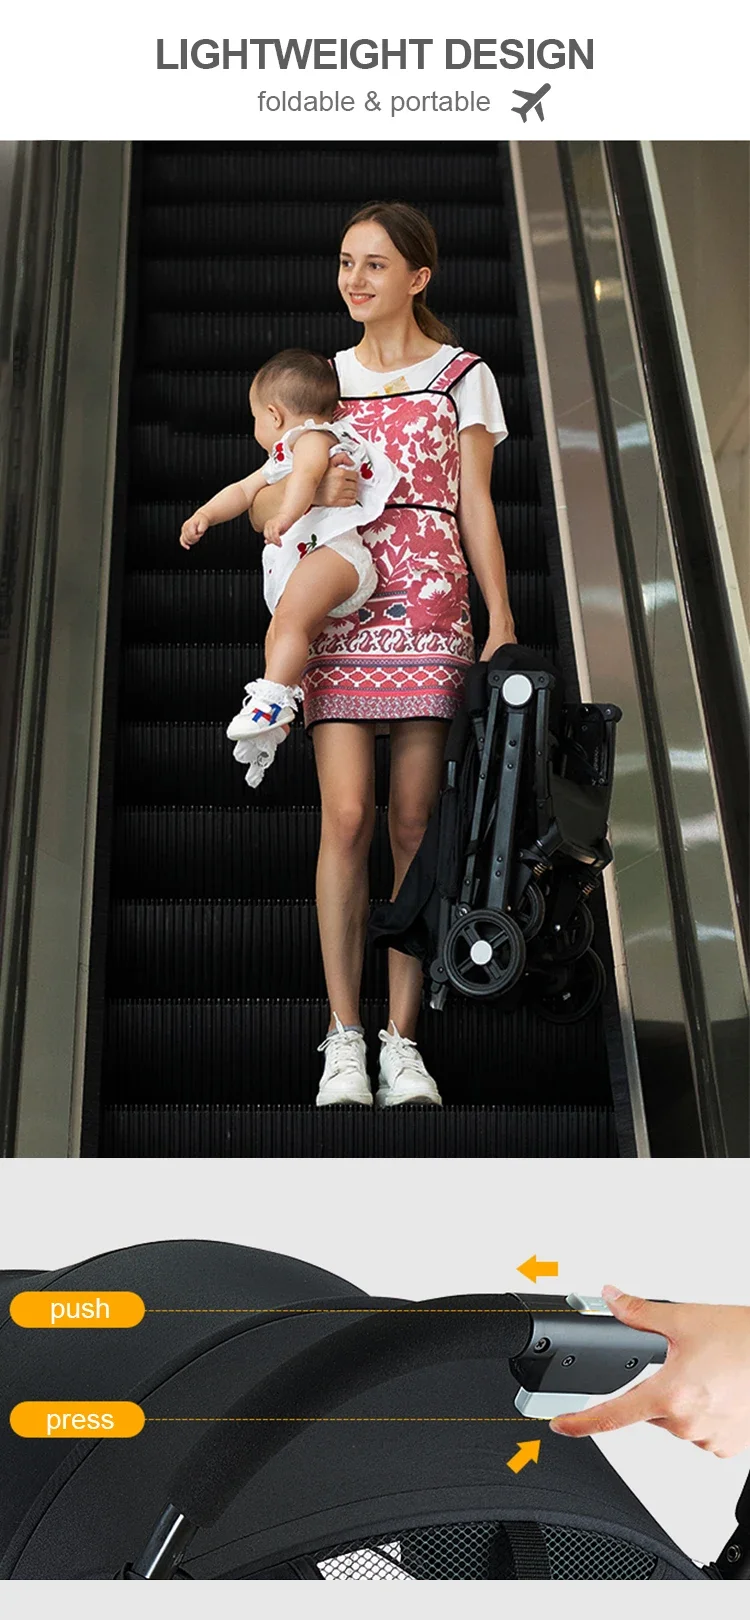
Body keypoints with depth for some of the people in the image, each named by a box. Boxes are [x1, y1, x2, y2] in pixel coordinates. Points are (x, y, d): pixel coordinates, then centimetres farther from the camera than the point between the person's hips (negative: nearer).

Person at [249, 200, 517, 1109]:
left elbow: (474, 508, 6)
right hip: (337, 614, 1)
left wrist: (501, 618, -3)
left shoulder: (463, 377, 11)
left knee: (414, 823, -3)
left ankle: (402, 1038, 4)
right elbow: (263, 503, 16)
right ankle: (344, 1035, -1)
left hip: (430, 615, -1)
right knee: (346, 816, -9)